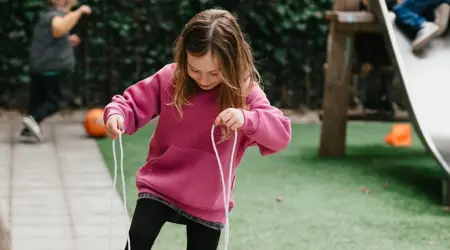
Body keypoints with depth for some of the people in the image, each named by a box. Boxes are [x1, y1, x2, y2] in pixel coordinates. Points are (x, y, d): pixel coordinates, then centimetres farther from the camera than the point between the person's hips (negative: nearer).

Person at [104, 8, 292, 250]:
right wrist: (116, 114, -28)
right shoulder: (169, 78, -11)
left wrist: (246, 119, -43)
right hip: (160, 185, 0)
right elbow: (133, 104, -4)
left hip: (208, 201, 0)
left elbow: (281, 133, -23)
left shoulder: (244, 91, -15)